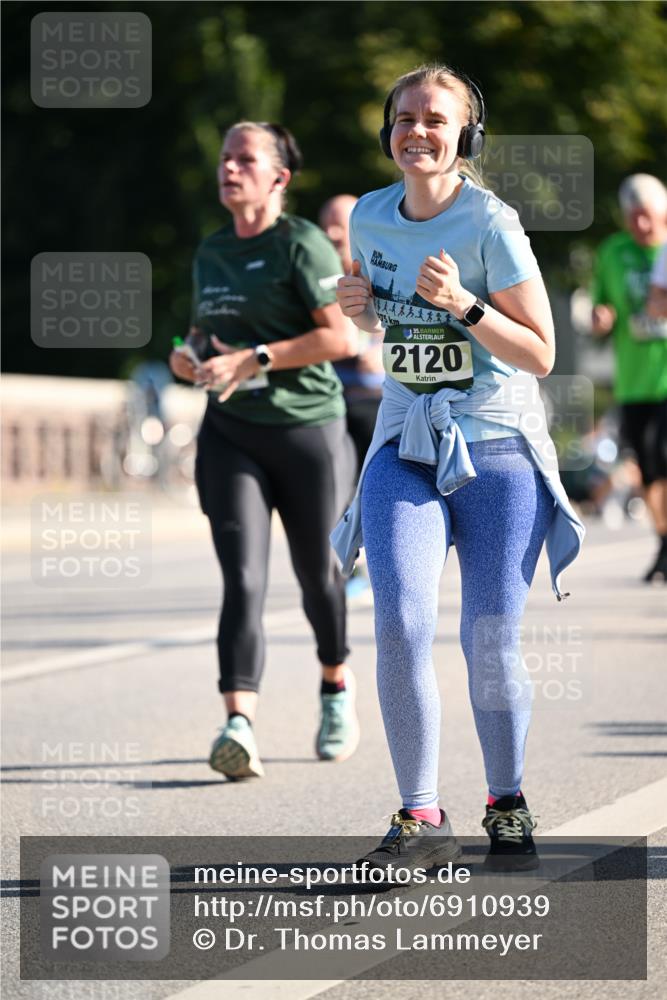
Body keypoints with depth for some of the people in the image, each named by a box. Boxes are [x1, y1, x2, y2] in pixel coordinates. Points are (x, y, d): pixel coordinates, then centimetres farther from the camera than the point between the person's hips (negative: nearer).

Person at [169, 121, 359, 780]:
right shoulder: (210, 252, 12)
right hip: (230, 434, 4)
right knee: (242, 578, -12)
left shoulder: (302, 246, -8)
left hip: (308, 431, -4)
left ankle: (336, 687, 38)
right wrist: (190, 354, 5)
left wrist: (254, 359, -20)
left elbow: (342, 336, -16)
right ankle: (240, 724, -24)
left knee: (316, 574, 10)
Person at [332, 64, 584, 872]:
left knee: (491, 643, -3)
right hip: (406, 447, 3)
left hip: (498, 449, -3)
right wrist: (358, 310, -1)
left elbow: (539, 355, -10)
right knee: (400, 626, -14)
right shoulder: (370, 218, 4)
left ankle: (507, 807, 19)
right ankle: (419, 819, -6)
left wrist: (463, 304, -24)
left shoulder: (491, 225, -11)